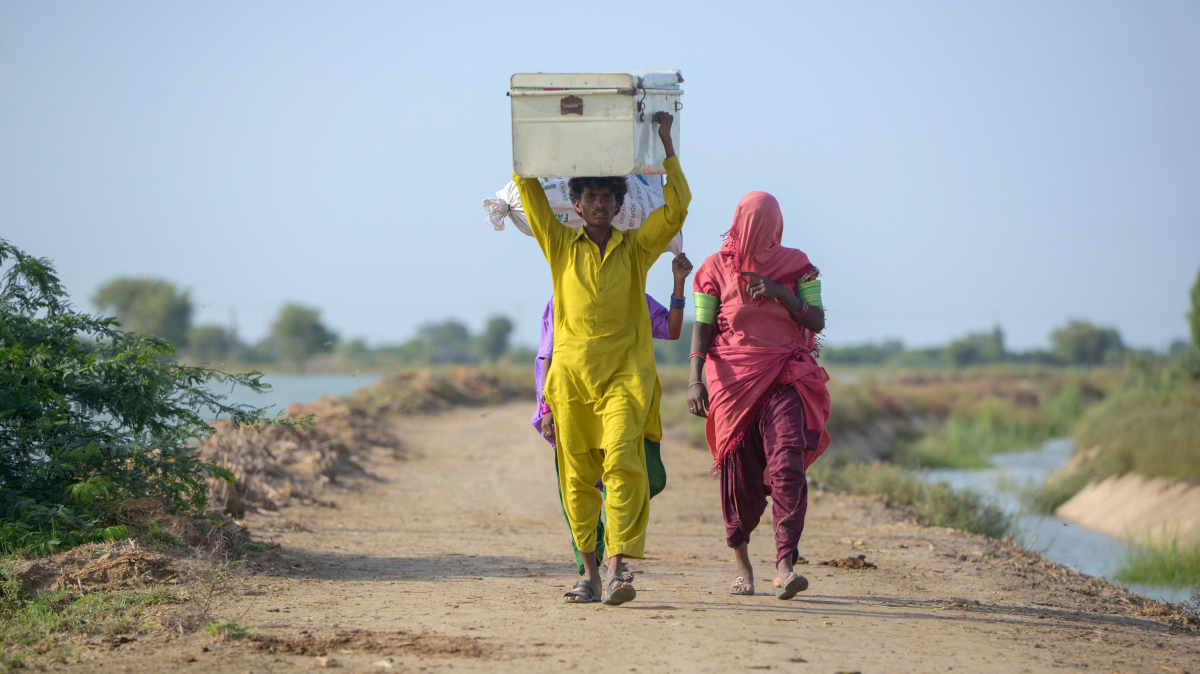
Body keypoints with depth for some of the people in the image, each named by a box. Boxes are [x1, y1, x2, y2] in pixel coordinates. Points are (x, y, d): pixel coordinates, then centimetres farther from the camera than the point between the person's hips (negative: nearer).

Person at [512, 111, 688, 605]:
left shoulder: (636, 248, 9)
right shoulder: (561, 246, 11)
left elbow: (676, 207, 0)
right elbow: (528, 185, 8)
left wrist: (666, 143, 0)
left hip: (625, 374, -2)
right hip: (571, 373, 2)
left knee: (622, 463, -17)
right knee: (577, 476, 4)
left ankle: (616, 570, -24)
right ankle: (589, 572, 16)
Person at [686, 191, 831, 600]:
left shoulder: (795, 265, 9)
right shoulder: (716, 267, 8)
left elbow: (817, 321, 2)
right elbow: (702, 327, 3)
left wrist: (781, 293, -12)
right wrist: (695, 379, -10)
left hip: (784, 377, 0)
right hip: (734, 376, 1)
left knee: (787, 463, -19)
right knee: (739, 472, 2)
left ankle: (784, 566, -23)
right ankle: (741, 559, 23)